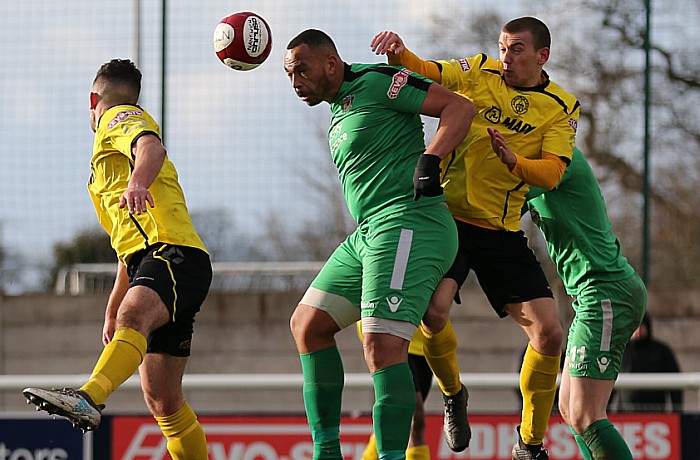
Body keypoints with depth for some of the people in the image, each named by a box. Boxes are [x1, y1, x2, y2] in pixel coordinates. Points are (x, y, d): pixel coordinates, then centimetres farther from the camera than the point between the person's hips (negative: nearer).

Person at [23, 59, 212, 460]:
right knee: (164, 403, 4)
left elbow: (151, 147, -17)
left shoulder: (121, 117, 9)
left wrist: (137, 182, -38)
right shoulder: (108, 155, 37)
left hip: (177, 254, -10)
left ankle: (89, 397, -65)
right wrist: (111, 311, 41)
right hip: (149, 261, 10)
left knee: (135, 313, -38)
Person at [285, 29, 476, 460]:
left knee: (382, 347, -20)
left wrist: (430, 159, -23)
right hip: (367, 232, 11)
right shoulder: (339, 110, 22)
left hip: (408, 226, -11)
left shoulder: (376, 82, -7)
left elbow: (460, 107, -11)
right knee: (307, 324, 14)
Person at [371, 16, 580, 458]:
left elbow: (552, 174, -9)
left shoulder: (562, 108, 1)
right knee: (433, 311, -25)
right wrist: (398, 52, -30)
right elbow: (424, 73, -8)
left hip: (503, 234, 2)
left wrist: (514, 160, -29)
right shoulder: (479, 73, 1)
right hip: (448, 218, -2)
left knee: (549, 332, -5)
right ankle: (453, 395, 8)